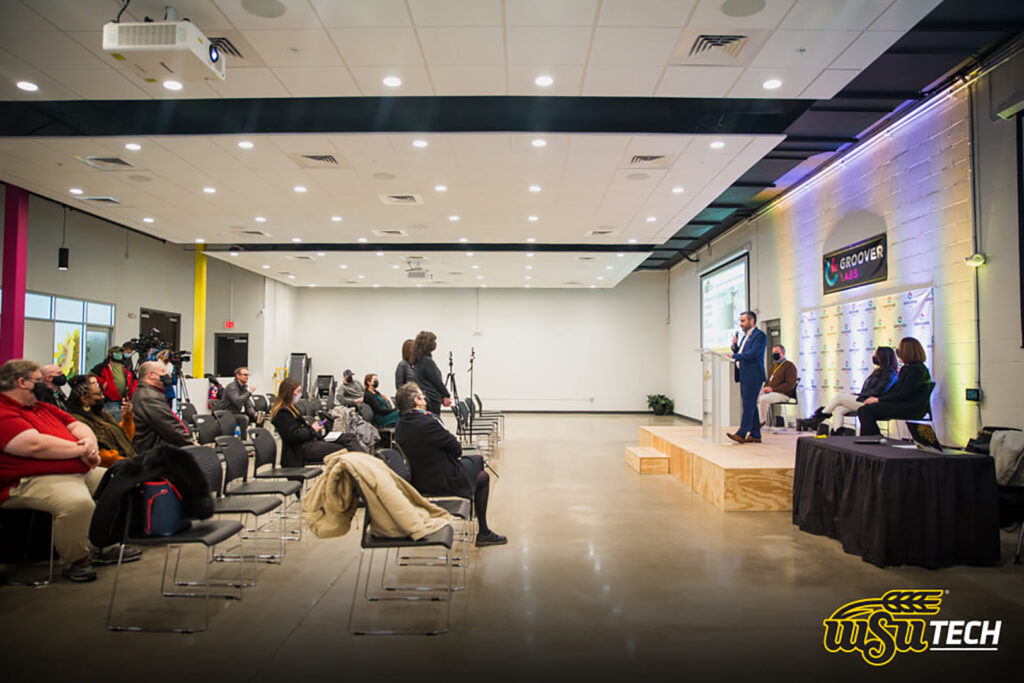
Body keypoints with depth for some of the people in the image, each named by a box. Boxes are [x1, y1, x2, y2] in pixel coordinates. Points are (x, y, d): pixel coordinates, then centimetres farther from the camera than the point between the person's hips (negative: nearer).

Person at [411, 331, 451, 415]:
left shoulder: (417, 361, 11)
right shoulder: (427, 361, -16)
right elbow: (438, 382, -12)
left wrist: (442, 397, 10)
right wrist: (447, 396, 3)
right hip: (431, 400, -9)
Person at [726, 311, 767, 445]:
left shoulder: (759, 335, -9)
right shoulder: (745, 337, 21)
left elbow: (753, 353, -20)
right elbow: (740, 354, 21)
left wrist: (734, 356, -18)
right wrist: (735, 346, 4)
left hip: (753, 376, -10)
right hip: (744, 376, 10)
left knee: (748, 405, -10)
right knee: (750, 405, 11)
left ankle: (741, 434, -12)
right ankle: (755, 435, 16)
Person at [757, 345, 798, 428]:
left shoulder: (789, 366, -6)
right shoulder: (773, 366, 21)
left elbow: (790, 384, -15)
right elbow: (768, 380, 28)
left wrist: (773, 389, -20)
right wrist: (765, 388, 3)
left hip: (784, 394, -9)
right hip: (770, 392, 9)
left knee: (763, 399, -31)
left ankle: (762, 421, -18)